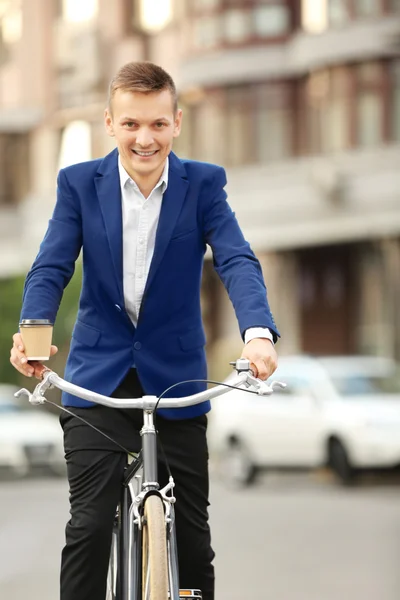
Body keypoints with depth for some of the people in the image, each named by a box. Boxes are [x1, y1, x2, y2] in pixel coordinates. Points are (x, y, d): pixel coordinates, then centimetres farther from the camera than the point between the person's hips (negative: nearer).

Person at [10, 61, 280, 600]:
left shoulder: (202, 184, -4)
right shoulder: (80, 183, -2)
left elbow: (237, 261, -16)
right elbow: (51, 267, -10)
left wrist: (258, 332, -36)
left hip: (176, 376, 1)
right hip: (99, 378, 0)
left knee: (192, 535, 4)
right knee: (89, 525, -10)